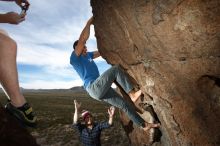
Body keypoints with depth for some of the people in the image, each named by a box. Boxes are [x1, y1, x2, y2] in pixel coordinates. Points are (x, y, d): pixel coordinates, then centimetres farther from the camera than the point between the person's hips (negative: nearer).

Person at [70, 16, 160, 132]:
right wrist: (89, 22, -4)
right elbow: (83, 39, -14)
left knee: (124, 104, 5)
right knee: (116, 69, -19)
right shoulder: (74, 58, -2)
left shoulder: (87, 55, 24)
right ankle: (132, 94, -18)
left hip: (100, 89, 9)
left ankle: (144, 125, 14)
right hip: (94, 88, -9)